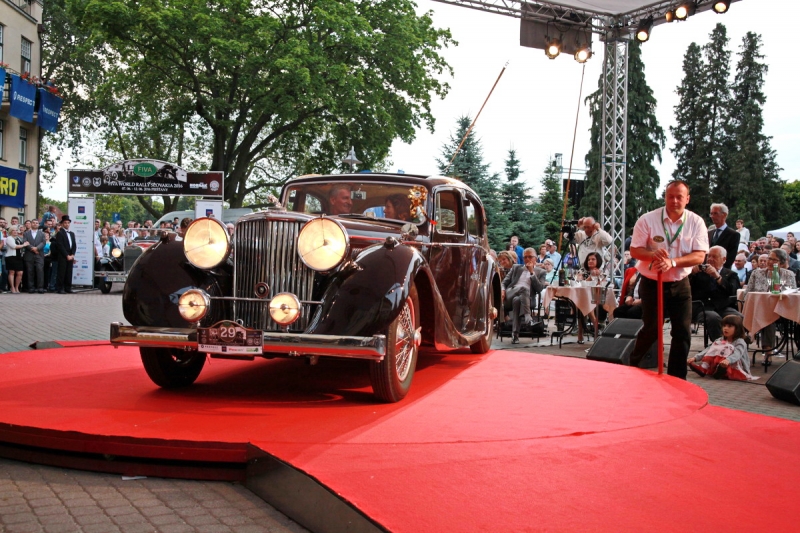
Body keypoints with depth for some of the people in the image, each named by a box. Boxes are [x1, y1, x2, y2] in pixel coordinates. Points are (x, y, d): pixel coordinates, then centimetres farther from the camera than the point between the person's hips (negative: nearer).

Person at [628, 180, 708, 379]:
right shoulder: (647, 219, -10)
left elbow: (699, 256, -12)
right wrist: (653, 254, -29)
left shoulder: (696, 222, -6)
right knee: (652, 329, 4)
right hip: (652, 283, -2)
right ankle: (632, 367, 31)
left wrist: (672, 262, -28)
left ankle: (677, 379, 13)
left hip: (680, 284, 2)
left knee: (683, 332, 0)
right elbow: (635, 250, -8)